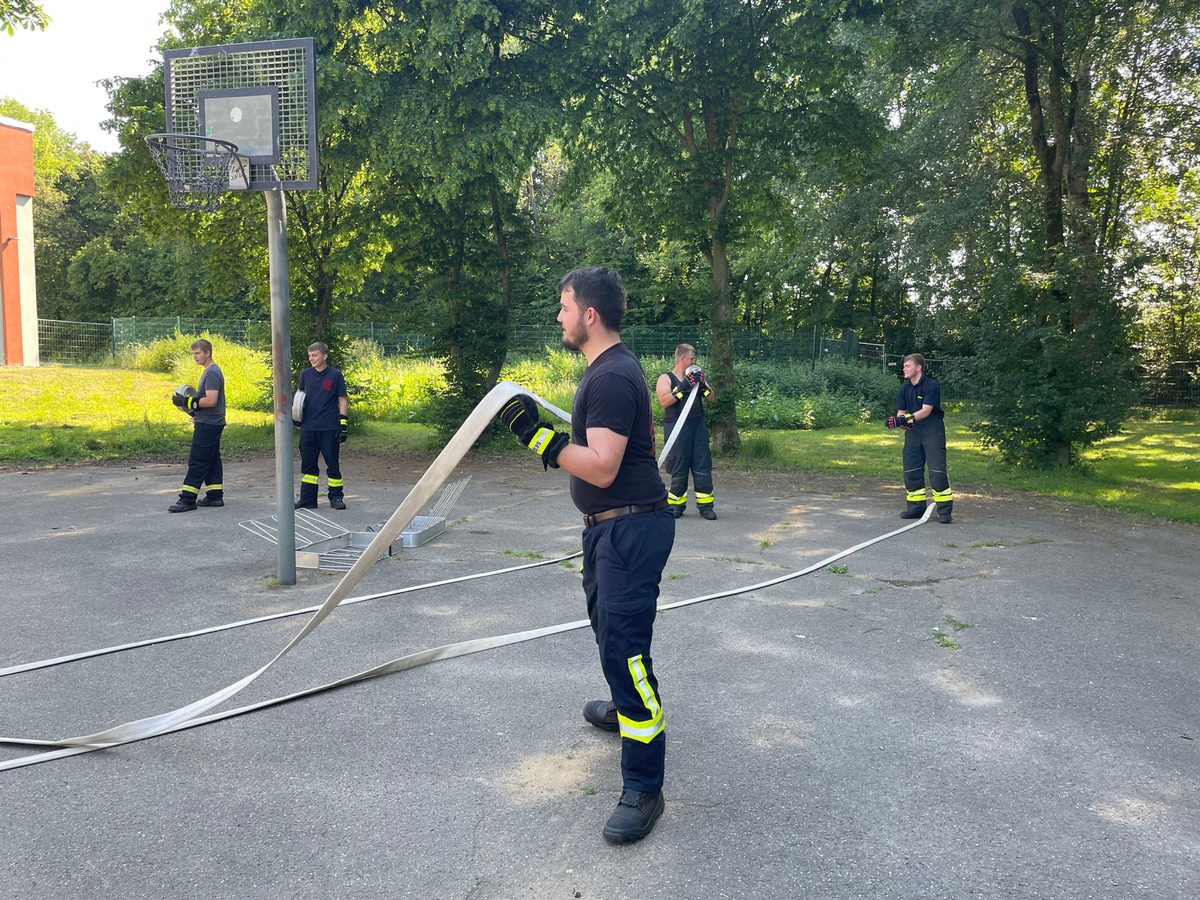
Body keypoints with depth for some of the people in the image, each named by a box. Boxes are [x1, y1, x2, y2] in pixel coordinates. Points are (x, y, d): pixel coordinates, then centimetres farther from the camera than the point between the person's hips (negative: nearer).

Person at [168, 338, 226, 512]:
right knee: (211, 460, 12)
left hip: (208, 424, -10)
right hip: (211, 424, 10)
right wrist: (191, 403, 11)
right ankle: (215, 496, 17)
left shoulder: (212, 373, -16)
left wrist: (189, 402, -18)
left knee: (197, 461, -8)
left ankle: (188, 499, -5)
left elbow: (211, 400, -24)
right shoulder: (209, 371, 16)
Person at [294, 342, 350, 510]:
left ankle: (336, 497, 15)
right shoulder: (305, 374, 6)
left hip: (329, 428, -4)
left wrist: (343, 422, -8)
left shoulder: (335, 375, -3)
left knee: (332, 463, 4)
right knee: (308, 464, 8)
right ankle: (307, 499, 16)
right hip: (308, 427, 4)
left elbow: (342, 400, -1)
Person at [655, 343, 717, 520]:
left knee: (703, 465, 0)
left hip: (698, 426, 5)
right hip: (677, 428, -5)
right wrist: (683, 387, -19)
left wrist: (702, 386, -6)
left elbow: (713, 398, 12)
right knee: (679, 467, -1)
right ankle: (676, 505, 11)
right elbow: (664, 401, -15)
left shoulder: (695, 377, 18)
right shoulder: (665, 378, 2)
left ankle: (705, 505, 5)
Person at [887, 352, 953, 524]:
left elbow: (926, 411, -20)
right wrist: (899, 420, -18)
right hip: (912, 431, 6)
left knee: (937, 470, -9)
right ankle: (916, 506, 16)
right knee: (911, 470, 5)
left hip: (932, 430, -6)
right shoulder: (905, 388, 7)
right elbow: (901, 411, 5)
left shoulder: (932, 385, -13)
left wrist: (907, 418, -30)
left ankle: (945, 509, -4)